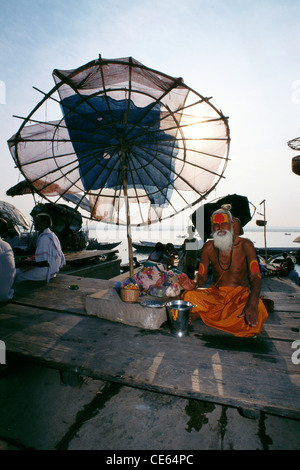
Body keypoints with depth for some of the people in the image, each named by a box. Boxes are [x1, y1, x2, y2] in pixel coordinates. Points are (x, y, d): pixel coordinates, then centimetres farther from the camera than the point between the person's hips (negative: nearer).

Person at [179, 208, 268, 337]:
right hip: (215, 293, 1)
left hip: (241, 294, 0)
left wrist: (252, 303, -36)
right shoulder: (208, 247, 0)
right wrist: (194, 284, -26)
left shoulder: (245, 245, -8)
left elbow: (255, 277, -16)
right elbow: (202, 276, 1)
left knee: (258, 310, -35)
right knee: (189, 296, -27)